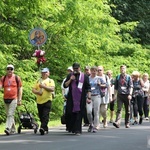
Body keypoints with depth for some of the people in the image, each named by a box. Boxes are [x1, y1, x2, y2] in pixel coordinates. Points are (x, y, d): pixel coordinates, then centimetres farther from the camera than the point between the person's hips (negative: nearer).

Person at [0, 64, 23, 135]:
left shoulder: (17, 78, 2)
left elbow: (20, 89, 3)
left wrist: (19, 99, -1)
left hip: (13, 99, -4)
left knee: (10, 114, -15)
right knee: (8, 115, 11)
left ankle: (8, 128, -22)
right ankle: (13, 129, 23)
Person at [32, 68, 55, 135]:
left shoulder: (50, 81, 6)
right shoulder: (38, 81, 17)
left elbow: (52, 89, -10)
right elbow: (33, 90, 11)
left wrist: (44, 86, -16)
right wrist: (37, 92, -9)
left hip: (47, 100, -5)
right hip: (39, 101, 5)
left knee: (45, 116, -16)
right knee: (41, 116, 8)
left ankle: (43, 128, -26)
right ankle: (46, 129, 19)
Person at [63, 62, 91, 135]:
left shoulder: (85, 76, 4)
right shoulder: (70, 76, 9)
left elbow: (88, 88, 3)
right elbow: (65, 85, 4)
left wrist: (89, 97, -4)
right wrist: (70, 80, -10)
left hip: (81, 99, -2)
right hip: (71, 98, 2)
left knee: (79, 114, -4)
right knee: (71, 113, 3)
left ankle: (77, 130, -3)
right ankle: (71, 128, 19)